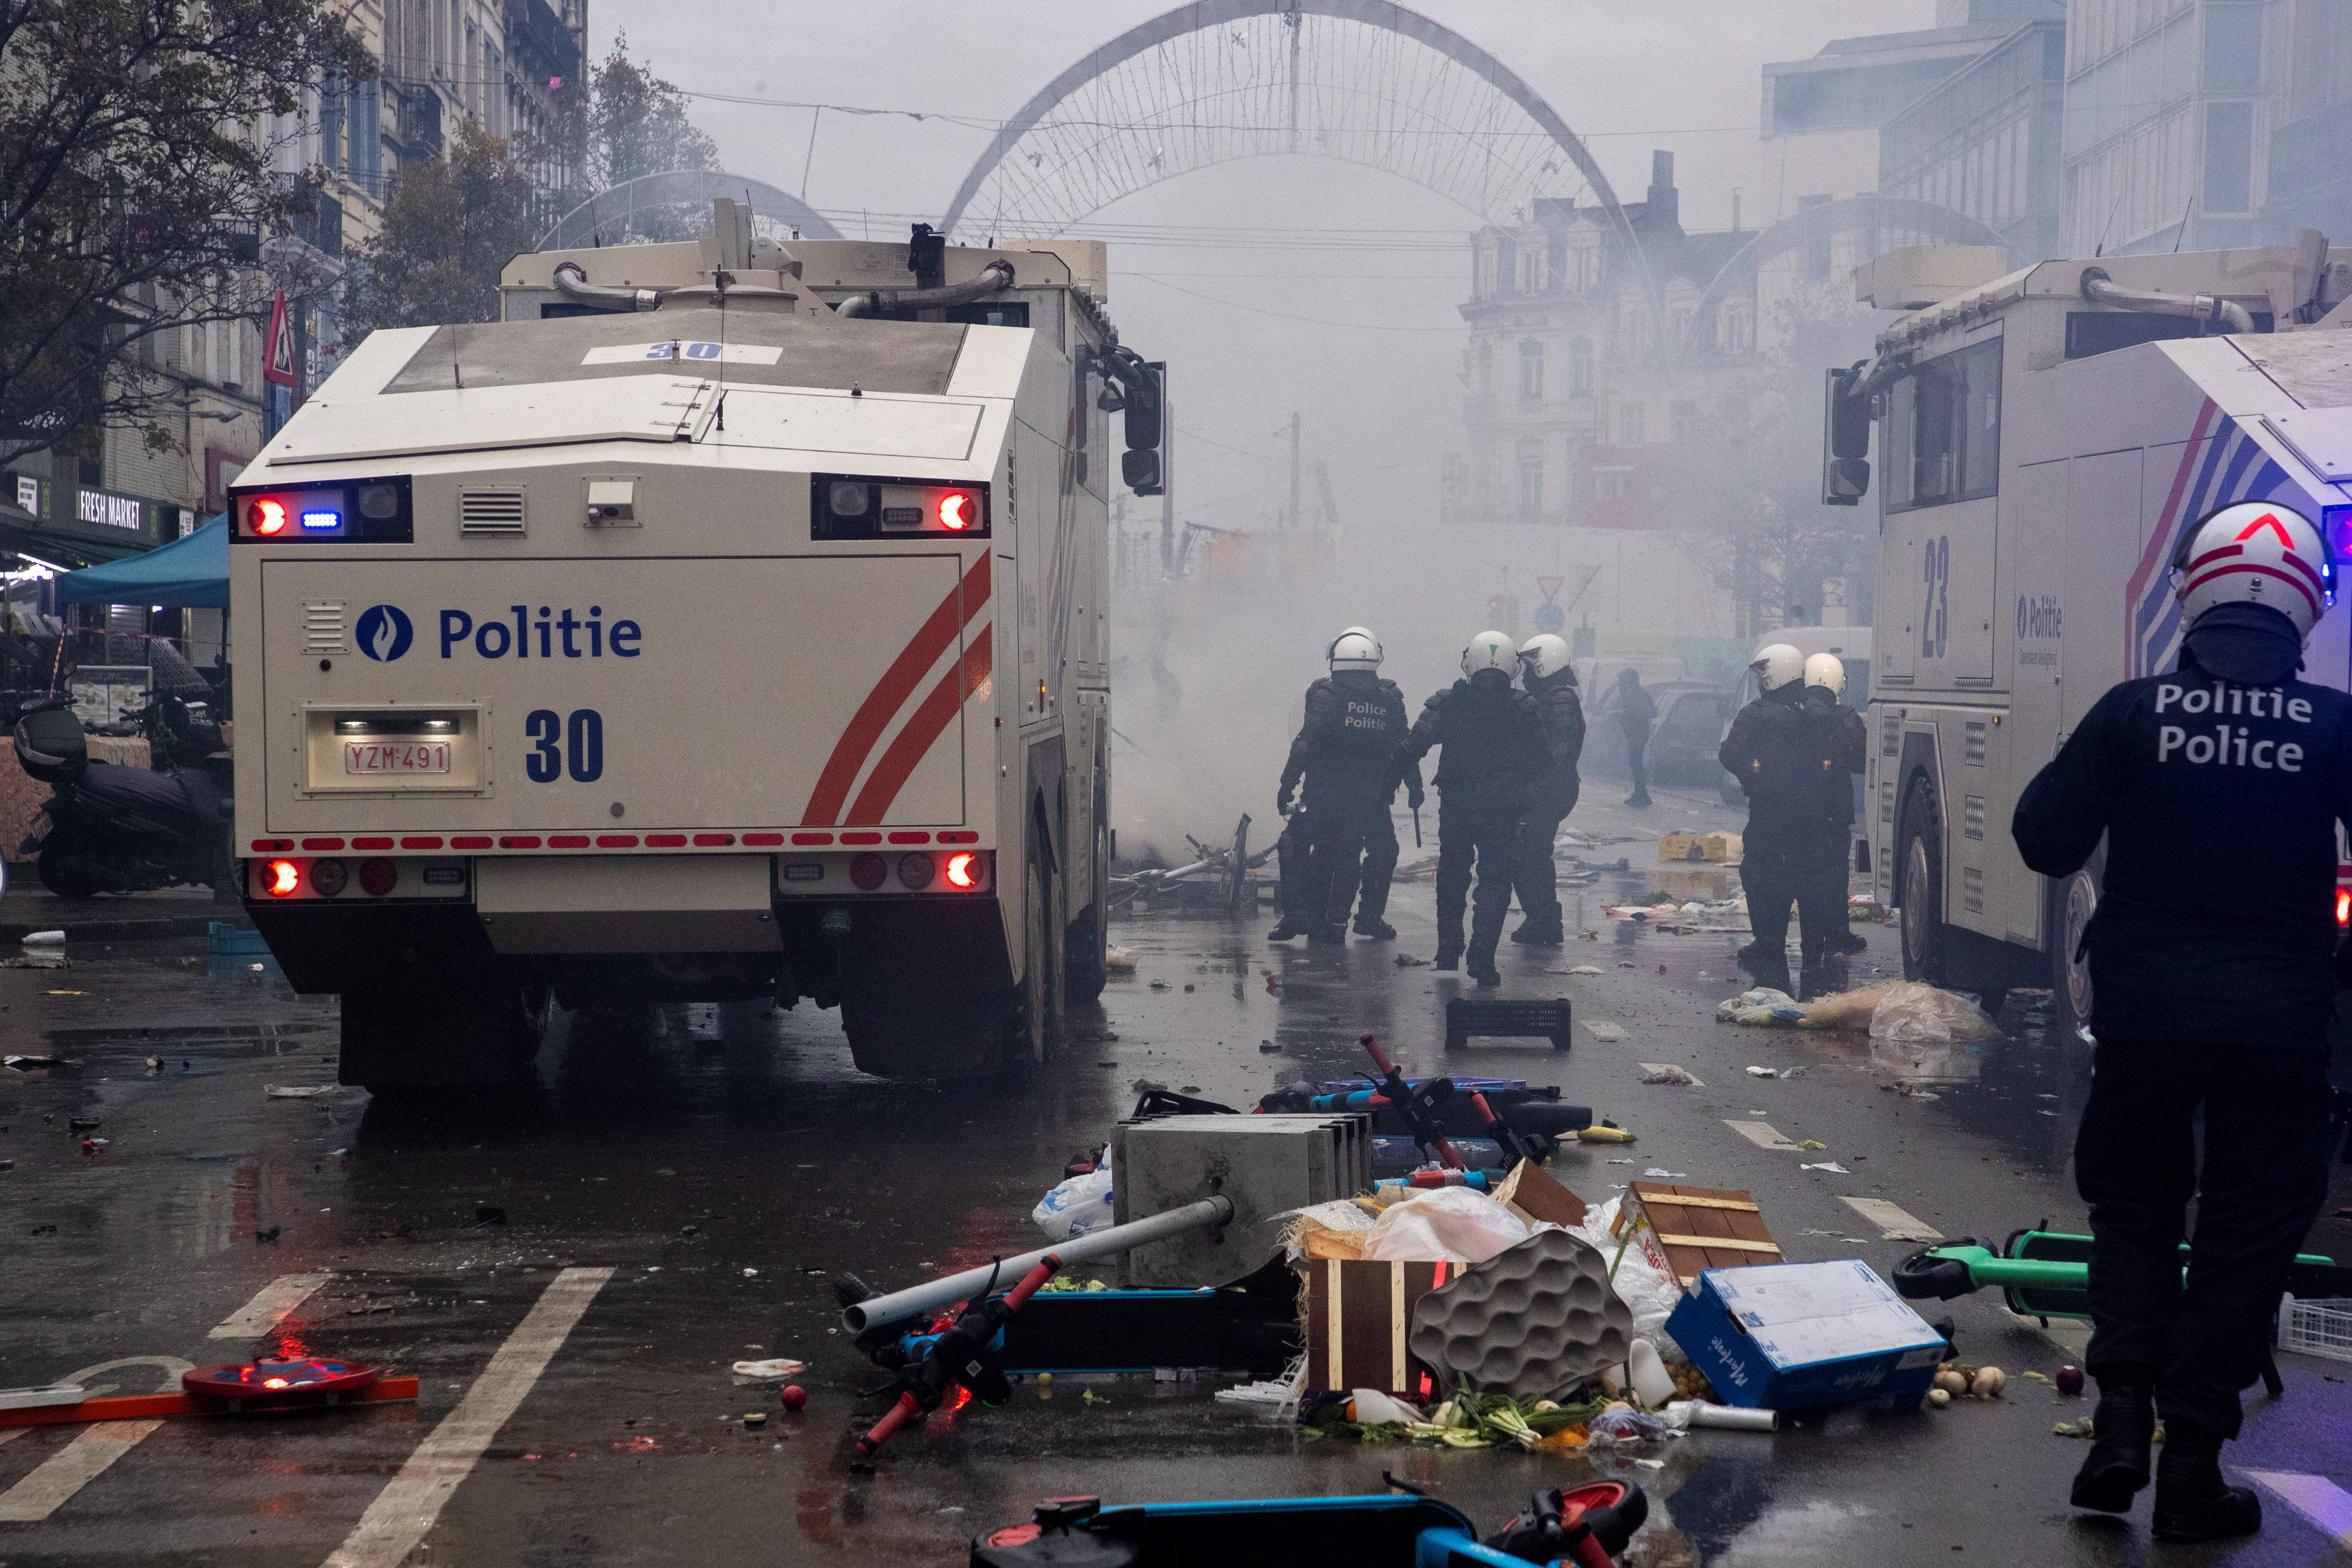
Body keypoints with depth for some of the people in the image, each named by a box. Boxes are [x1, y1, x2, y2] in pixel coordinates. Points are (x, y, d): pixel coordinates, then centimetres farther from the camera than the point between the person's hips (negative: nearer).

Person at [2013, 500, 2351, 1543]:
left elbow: (2046, 844, -3)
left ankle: (2121, 1417, 3)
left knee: (2133, 1208, 18)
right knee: (2247, 1235, 9)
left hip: (2144, 1013, 1)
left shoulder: (2134, 712, -5)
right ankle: (2192, 1464, 8)